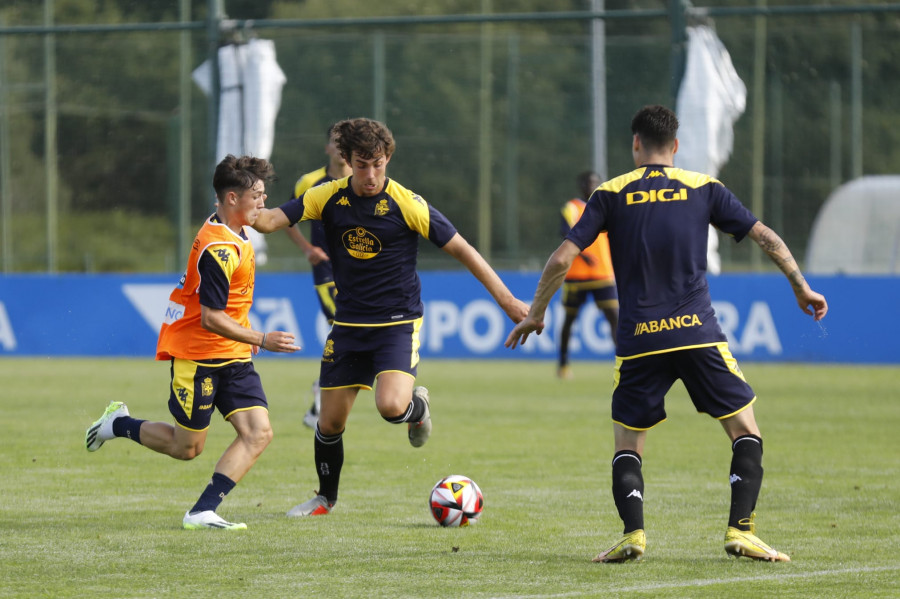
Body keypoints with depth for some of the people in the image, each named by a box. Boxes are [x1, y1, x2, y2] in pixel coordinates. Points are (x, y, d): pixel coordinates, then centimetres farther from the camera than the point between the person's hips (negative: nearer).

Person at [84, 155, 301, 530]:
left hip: (233, 357, 9)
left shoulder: (233, 236, 8)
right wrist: (261, 340, -25)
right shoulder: (219, 250, -24)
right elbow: (211, 319, -25)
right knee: (186, 448, 2)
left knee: (259, 434, -7)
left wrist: (246, 335, 26)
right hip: (197, 355, -9)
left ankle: (203, 512, -8)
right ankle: (118, 424, 26)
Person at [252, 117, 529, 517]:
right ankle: (326, 497, 31)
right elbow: (271, 221, -9)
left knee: (391, 406, -26)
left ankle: (418, 407, 11)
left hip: (398, 322, -4)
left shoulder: (407, 205, -13)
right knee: (330, 421, 6)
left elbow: (461, 250, -8)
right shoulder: (329, 197, -3)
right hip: (348, 323, 4)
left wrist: (507, 301, -10)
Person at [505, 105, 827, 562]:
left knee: (627, 445, 13)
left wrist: (534, 314, 14)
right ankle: (741, 529, -5)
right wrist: (801, 287, 23)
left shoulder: (611, 194, 7)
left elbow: (562, 258, 2)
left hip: (638, 339, 0)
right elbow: (765, 237, 10)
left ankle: (633, 532, -9)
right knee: (745, 430, 11)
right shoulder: (703, 188, 8)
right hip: (698, 332, 0)